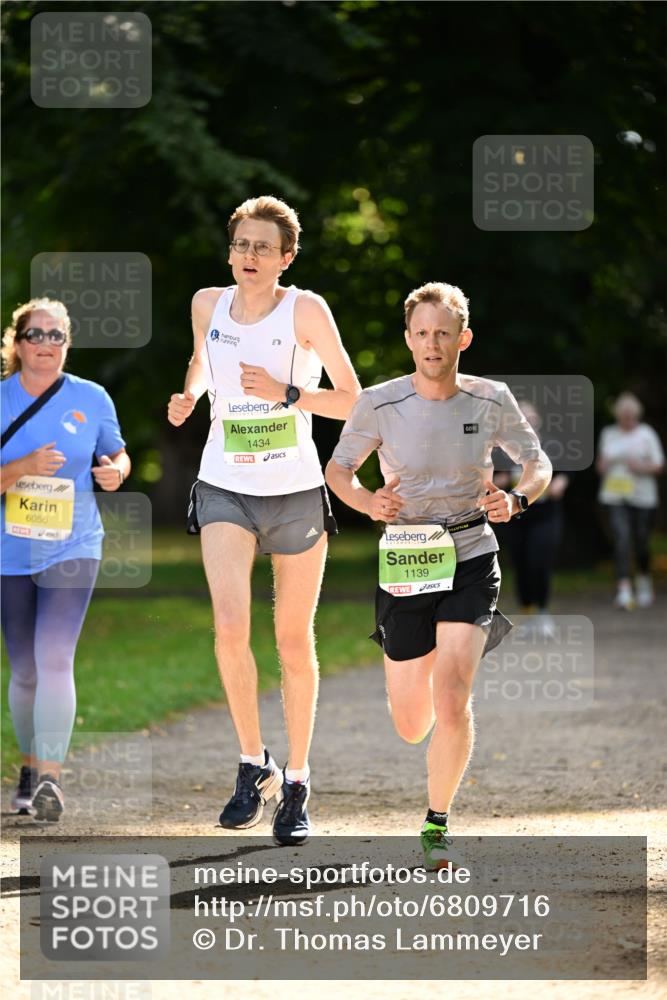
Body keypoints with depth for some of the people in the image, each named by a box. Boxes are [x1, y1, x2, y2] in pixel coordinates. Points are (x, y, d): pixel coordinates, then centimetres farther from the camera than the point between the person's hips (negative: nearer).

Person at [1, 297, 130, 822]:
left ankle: (50, 779, -18)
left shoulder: (92, 398, 1)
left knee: (54, 660, -17)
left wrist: (115, 470, -8)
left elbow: (118, 453, 15)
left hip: (72, 548, -1)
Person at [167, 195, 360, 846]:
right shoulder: (208, 305, 1)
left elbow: (352, 401, -7)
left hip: (296, 492, -1)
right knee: (230, 626, -19)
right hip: (224, 490, 1)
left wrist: (286, 393, -20)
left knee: (293, 644, 7)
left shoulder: (305, 310, -9)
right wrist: (190, 395, 4)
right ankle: (254, 764, -2)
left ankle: (296, 784, 21)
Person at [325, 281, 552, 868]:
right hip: (405, 566, 1)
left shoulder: (491, 400, -5)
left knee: (451, 702, -20)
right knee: (411, 728, 7)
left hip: (470, 561, -1)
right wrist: (369, 503, -15)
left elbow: (538, 465, 9)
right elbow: (338, 470, 6)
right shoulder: (380, 404, -7)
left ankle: (438, 824, -1)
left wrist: (515, 500, -13)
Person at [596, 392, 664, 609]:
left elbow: (659, 465, 3)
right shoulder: (608, 434, 10)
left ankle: (644, 580, 35)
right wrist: (602, 465, -2)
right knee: (621, 538, -15)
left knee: (641, 541, 5)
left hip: (642, 496, -1)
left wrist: (641, 467, -16)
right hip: (615, 496, 1)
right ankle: (624, 590, -22)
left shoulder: (646, 433, 3)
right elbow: (601, 462, 21)